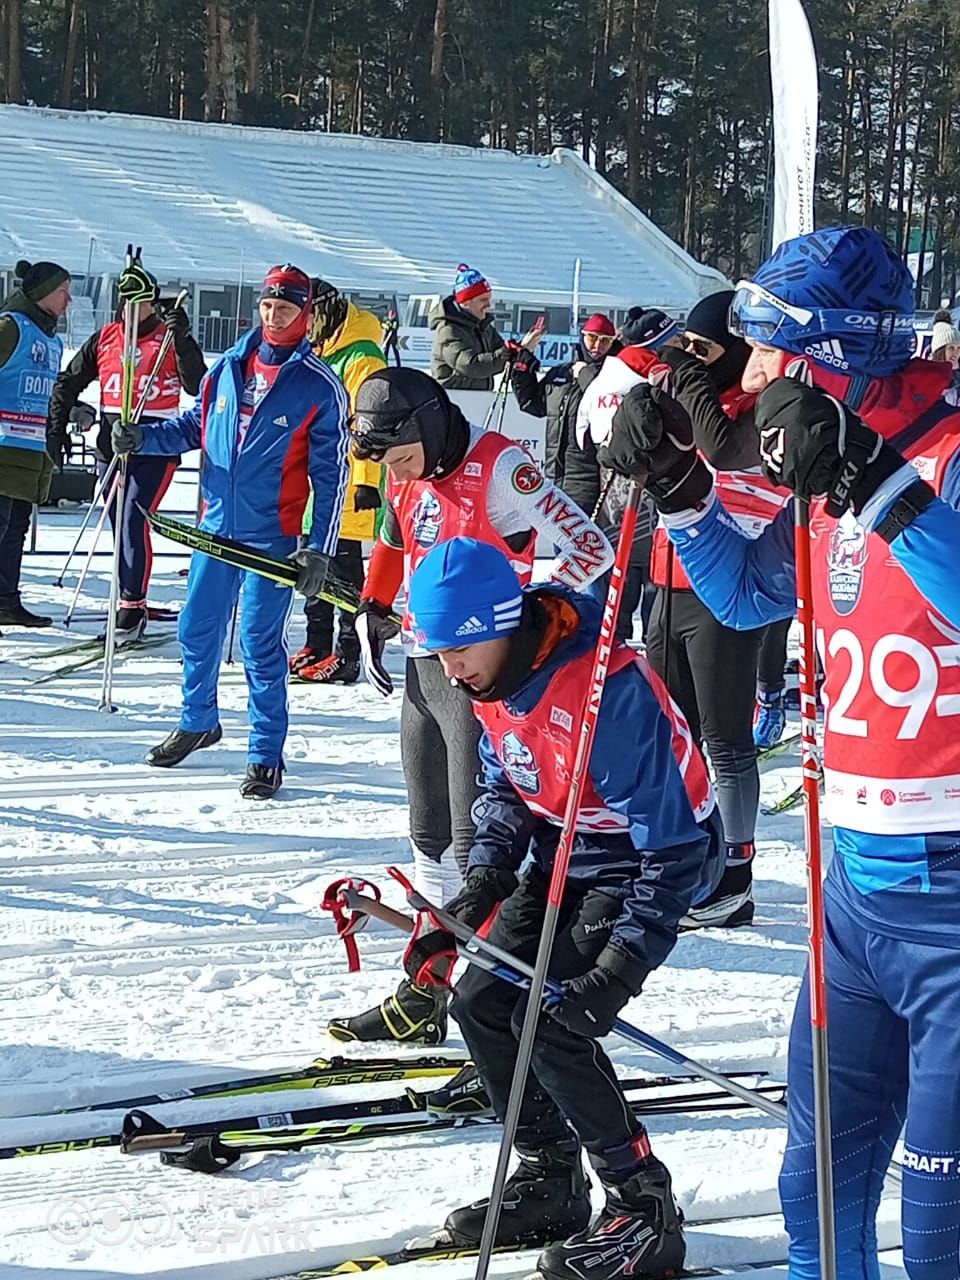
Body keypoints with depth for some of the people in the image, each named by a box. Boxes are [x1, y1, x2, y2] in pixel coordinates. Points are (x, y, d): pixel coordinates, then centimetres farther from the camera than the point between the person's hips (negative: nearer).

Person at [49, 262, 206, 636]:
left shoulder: (169, 339, -1)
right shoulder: (105, 339, 10)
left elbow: (197, 386, -12)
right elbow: (70, 382, 19)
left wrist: (182, 339, -21)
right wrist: (58, 427, 12)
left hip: (156, 448, -5)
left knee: (133, 521, -15)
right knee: (120, 527, 8)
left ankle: (133, 605, -12)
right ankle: (130, 603, 17)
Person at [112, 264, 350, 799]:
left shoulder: (320, 388, -7)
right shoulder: (228, 368, 6)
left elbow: (331, 475, -6)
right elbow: (195, 427, 19)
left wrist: (319, 549, -12)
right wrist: (144, 436, 0)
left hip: (272, 536, -5)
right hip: (217, 529, 5)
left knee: (261, 644, -4)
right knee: (198, 630, 13)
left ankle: (267, 755, 5)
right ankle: (198, 723, 34)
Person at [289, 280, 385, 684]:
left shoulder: (361, 360, -14)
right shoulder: (319, 355, 16)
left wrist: (368, 481, -23)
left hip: (346, 487, -10)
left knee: (344, 569, -4)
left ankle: (347, 656, 0)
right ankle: (316, 647, 23)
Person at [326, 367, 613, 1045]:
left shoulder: (499, 468, -18)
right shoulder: (407, 475, 7)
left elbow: (590, 549, -22)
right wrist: (373, 614, 20)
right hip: (424, 667, 9)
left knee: (476, 842, -10)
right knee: (430, 836, 14)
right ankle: (426, 994, 22)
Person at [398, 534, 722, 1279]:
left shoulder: (606, 688, -34)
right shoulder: (490, 676, -7)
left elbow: (674, 847, -31)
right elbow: (506, 791, 10)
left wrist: (621, 966, -33)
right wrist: (479, 888, -6)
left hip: (649, 861, -9)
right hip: (563, 855, 9)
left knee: (551, 1023, -19)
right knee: (480, 1002, 3)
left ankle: (646, 1213, -7)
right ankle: (551, 1180, 20)